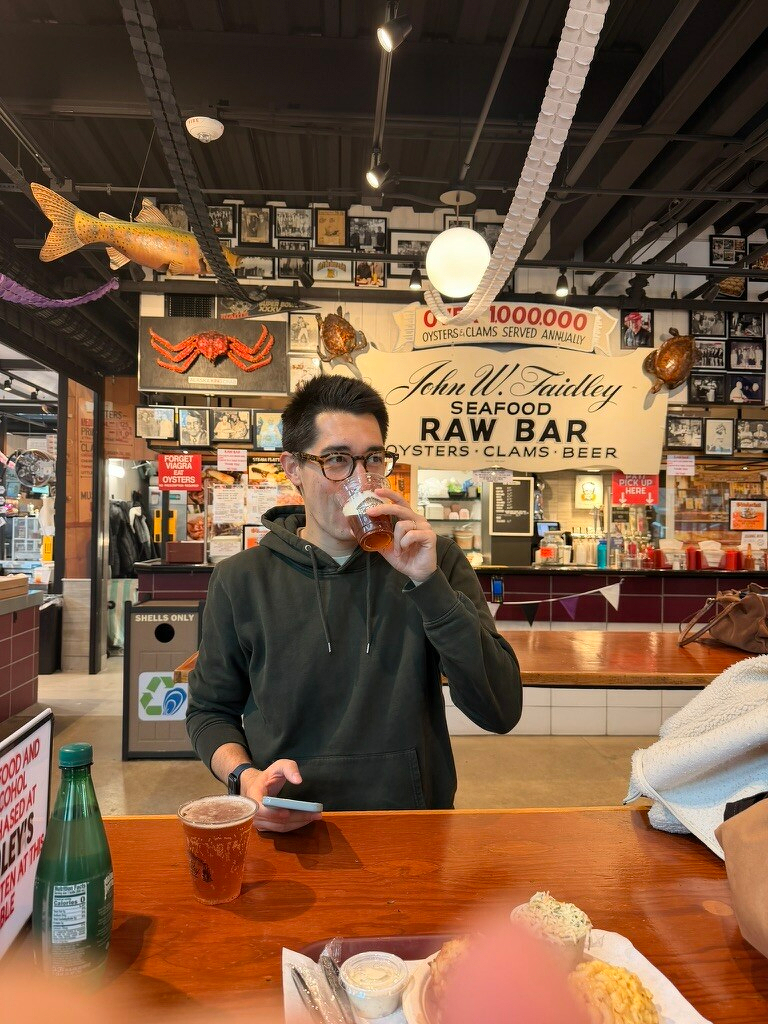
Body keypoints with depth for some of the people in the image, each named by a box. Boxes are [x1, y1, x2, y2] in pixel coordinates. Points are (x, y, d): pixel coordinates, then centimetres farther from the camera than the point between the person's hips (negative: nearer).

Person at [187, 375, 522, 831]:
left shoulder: (435, 560, -2)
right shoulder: (242, 580, -1)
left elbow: (502, 711, -9)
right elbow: (210, 710, 11)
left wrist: (427, 582, -19)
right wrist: (245, 775, -10)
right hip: (287, 828, 0)